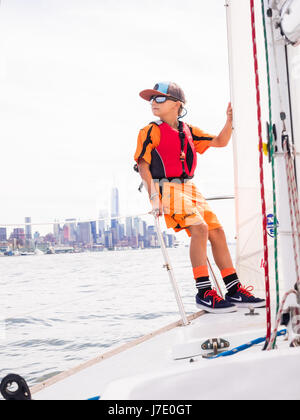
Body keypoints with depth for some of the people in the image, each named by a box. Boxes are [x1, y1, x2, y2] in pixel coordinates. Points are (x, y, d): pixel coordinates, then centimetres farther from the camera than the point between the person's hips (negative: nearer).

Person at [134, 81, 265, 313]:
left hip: (189, 188, 6)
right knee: (199, 228, -25)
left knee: (217, 232, -1)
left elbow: (220, 142, 20)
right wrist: (153, 195, -17)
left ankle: (234, 290, 6)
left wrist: (230, 120, 4)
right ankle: (204, 293, -21)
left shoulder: (188, 131, 15)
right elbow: (143, 164, -6)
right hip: (167, 188, -6)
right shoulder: (150, 132, 0)